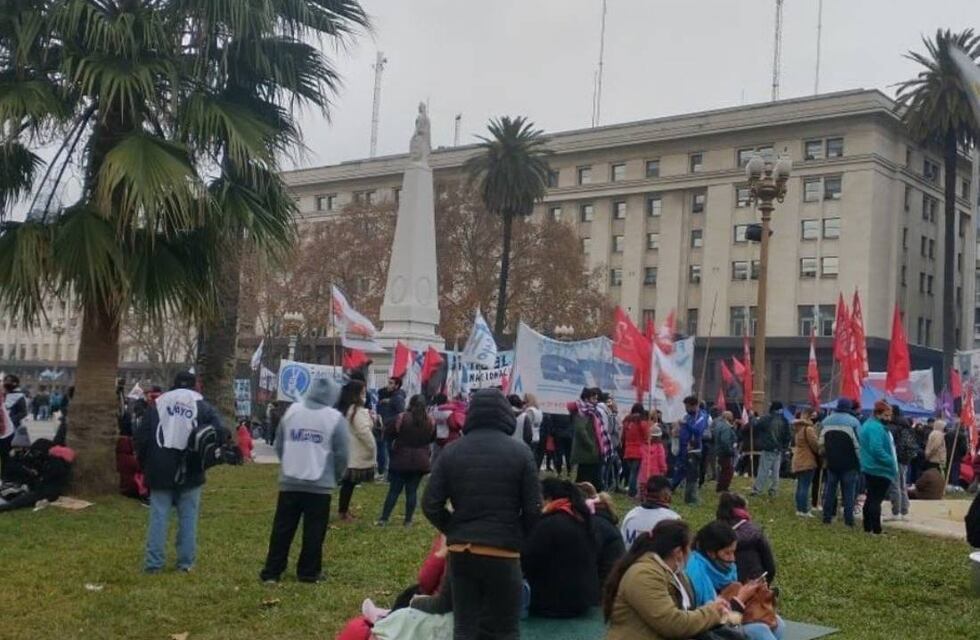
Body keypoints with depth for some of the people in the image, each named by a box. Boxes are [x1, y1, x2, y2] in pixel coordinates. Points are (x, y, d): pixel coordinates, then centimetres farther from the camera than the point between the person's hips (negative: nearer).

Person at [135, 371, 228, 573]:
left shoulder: (157, 404, 8)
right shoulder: (203, 406, 2)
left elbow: (141, 437, 7)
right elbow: (220, 433, -8)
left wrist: (145, 465, 15)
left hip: (160, 472, 1)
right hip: (190, 473, -1)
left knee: (158, 517, 4)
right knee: (188, 517, 6)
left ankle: (153, 563, 2)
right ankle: (186, 562, 7)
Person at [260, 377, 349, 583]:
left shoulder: (291, 411, 6)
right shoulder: (335, 418, -6)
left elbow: (278, 444, 12)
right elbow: (342, 453, -5)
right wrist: (336, 477, 11)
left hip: (289, 481, 3)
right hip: (320, 484, -3)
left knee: (282, 528, 8)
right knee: (314, 531, 5)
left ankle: (271, 571, 9)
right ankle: (309, 572, 9)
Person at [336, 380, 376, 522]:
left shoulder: (343, 409, 11)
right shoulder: (357, 410, -17)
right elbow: (364, 432, -18)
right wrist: (373, 450, -8)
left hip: (346, 452, 9)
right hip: (356, 455, -8)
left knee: (347, 482, 16)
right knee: (350, 483, 0)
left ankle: (343, 509, 23)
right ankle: (343, 512, 6)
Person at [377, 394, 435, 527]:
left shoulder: (401, 418, -12)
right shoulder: (430, 422, 0)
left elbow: (387, 435, -4)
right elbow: (432, 439, 14)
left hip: (401, 460, -2)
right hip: (420, 461, 2)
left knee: (394, 490, 3)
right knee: (412, 491, 8)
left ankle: (383, 519, 4)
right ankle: (408, 520, 9)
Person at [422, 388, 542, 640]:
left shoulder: (451, 452, 0)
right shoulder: (520, 453, -6)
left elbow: (430, 504, -2)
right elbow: (533, 509, -6)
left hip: (461, 552, 3)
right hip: (503, 553, -2)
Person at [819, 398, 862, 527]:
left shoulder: (826, 421, 7)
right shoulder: (853, 422, -10)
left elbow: (821, 442, 8)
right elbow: (858, 444, -12)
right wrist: (859, 462, -4)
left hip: (831, 462, 4)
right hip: (849, 463, -4)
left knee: (830, 490, 11)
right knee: (848, 492, 0)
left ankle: (827, 516, 12)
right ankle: (848, 519, -2)